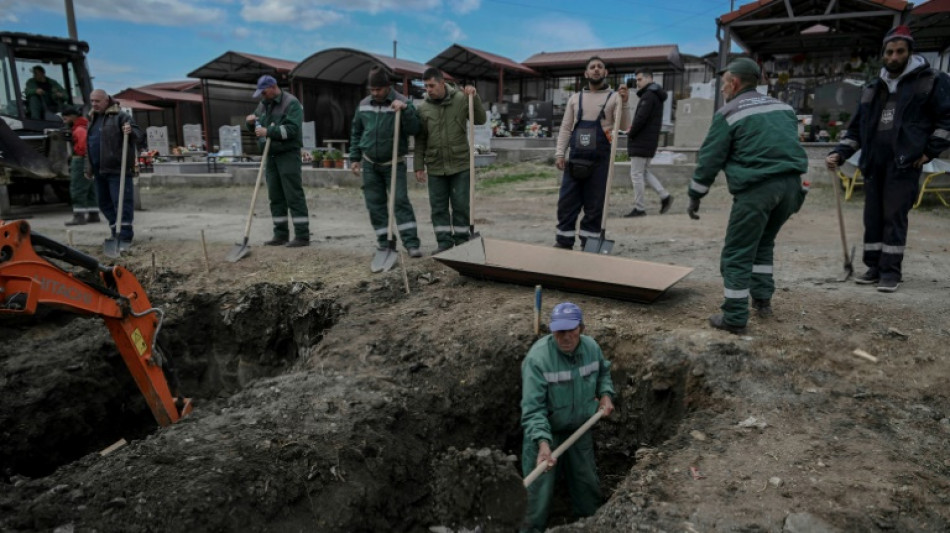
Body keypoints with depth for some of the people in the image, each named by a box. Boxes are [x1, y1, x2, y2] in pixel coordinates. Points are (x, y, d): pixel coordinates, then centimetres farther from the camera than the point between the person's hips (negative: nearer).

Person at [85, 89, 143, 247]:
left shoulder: (120, 116, -6)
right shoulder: (93, 119, 19)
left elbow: (140, 136, -14)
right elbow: (89, 144, 28)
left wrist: (131, 132, -36)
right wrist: (89, 167, 25)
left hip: (117, 169, -9)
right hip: (100, 170, 9)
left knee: (122, 203, -7)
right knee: (104, 203, 14)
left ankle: (125, 238, -4)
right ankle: (116, 234, 26)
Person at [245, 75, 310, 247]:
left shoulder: (291, 103, -8)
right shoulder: (263, 105, 16)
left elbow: (292, 129, -20)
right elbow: (255, 129, 22)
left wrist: (268, 132, -23)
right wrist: (251, 123, 0)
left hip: (288, 155, -8)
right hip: (271, 156, 8)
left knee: (294, 196, -9)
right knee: (276, 197, 9)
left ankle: (302, 236, -7)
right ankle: (281, 235, 15)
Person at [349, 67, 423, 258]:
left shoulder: (402, 102, -9)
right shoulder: (364, 104, 5)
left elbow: (414, 129, -19)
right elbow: (356, 132, 14)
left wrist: (405, 109, -33)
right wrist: (355, 158, 11)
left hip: (394, 164, -4)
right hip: (370, 164, 5)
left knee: (401, 201, -11)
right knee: (375, 203, 6)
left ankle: (411, 243, -11)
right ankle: (383, 241, 15)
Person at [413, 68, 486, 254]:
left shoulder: (461, 99, -3)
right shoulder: (423, 108, 1)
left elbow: (480, 120, -2)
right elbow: (420, 140, 5)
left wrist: (474, 98, -15)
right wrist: (418, 166, 3)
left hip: (460, 164, -2)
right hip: (435, 167, 2)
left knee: (461, 205, 4)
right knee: (439, 207, 6)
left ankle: (462, 242, 15)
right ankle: (445, 242, 16)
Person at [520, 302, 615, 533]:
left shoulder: (592, 347, -11)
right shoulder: (538, 358, -30)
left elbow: (603, 372, 14)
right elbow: (532, 408, -31)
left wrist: (605, 394, -2)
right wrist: (543, 443, -41)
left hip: (580, 429, 5)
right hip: (546, 431, -5)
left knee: (588, 485, 22)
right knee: (540, 492, 0)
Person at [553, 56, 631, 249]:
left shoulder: (613, 97, 5)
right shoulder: (575, 98, 13)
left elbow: (624, 126, -6)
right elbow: (565, 128, 11)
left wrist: (624, 103, -20)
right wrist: (559, 154, 1)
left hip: (600, 161, -2)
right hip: (575, 160, 3)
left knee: (594, 206, 2)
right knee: (566, 203, 2)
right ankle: (564, 243, 12)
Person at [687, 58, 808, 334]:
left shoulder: (729, 113, 0)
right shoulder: (783, 108, 21)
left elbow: (710, 158, -1)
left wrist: (695, 197, 6)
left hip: (757, 187, -7)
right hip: (791, 183, 7)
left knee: (737, 254, -1)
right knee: (763, 243, 26)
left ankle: (734, 318, -1)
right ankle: (763, 300, 28)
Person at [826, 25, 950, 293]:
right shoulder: (873, 88, 15)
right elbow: (856, 127, 16)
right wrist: (839, 153, 4)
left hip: (904, 163, -5)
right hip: (874, 163, 5)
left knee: (894, 216, -5)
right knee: (873, 216, 7)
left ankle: (891, 270, 3)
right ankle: (875, 266, 17)